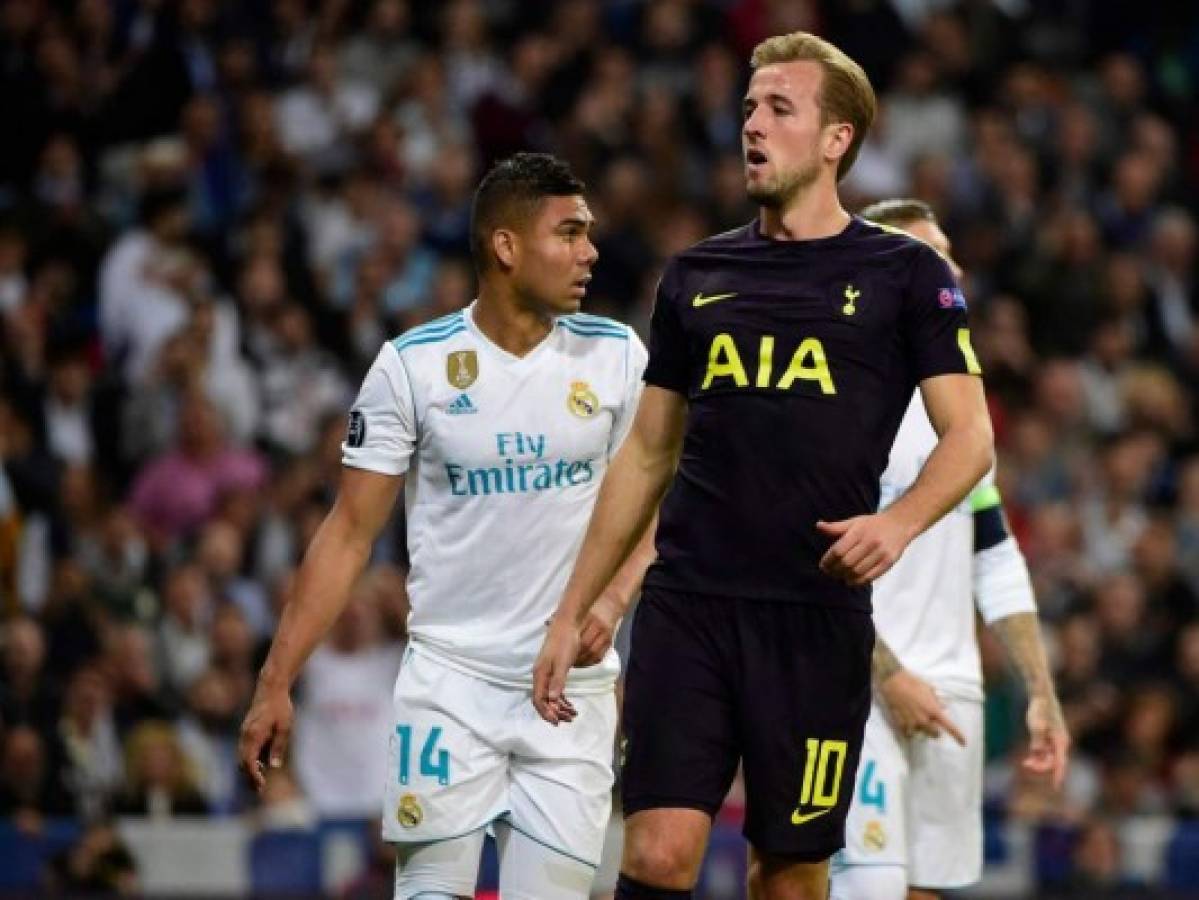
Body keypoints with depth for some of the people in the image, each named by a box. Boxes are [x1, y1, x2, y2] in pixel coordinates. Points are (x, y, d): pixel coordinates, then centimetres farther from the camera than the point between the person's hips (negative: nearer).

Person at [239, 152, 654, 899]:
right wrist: (276, 683, -3)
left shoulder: (617, 356, 2)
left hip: (574, 688, 1)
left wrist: (611, 602, -14)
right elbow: (349, 535, 1)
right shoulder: (413, 364, -3)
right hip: (450, 677, -1)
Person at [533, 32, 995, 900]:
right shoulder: (696, 274, 14)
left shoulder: (905, 274, 3)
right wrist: (573, 613, 15)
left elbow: (969, 436, -1)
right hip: (687, 603, 2)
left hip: (818, 616, -2)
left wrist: (899, 522, -22)